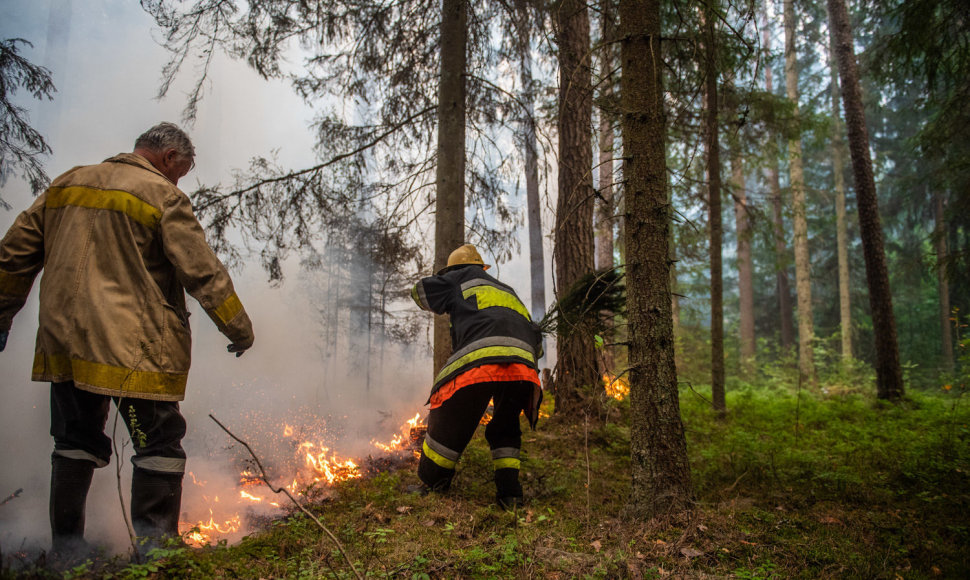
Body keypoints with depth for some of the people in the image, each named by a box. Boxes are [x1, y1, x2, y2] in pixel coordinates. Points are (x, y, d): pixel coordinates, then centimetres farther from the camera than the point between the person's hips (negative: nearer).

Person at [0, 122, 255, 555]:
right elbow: (203, 272, -9)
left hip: (63, 340, 7)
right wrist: (239, 328, 1)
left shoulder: (65, 185, 15)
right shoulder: (162, 196, -6)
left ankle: (67, 549, 26)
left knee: (76, 443, 18)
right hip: (133, 348, -7)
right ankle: (155, 549, 1)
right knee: (159, 446, 1)